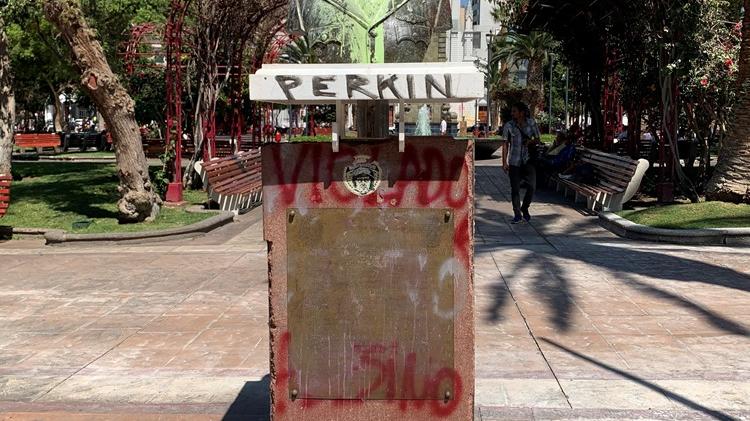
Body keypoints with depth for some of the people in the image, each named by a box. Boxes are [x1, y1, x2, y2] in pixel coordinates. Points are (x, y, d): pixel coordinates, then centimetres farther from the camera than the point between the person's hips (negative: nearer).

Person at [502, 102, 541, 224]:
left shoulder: (531, 123, 0)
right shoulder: (509, 126, -1)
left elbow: (538, 139, 9)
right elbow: (505, 144, 2)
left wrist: (531, 142, -14)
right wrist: (504, 162, -3)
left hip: (528, 160, 0)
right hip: (514, 162, 0)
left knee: (532, 186, -4)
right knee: (515, 189, 0)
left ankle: (525, 209, 20)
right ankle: (517, 214, 9)